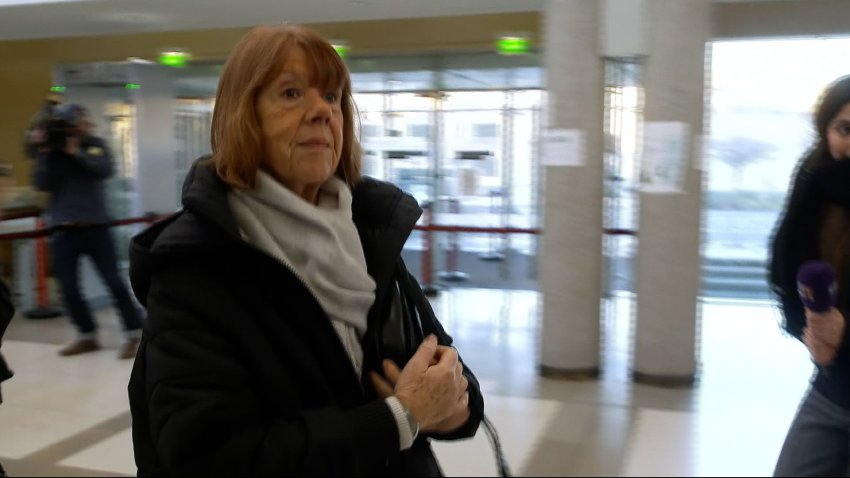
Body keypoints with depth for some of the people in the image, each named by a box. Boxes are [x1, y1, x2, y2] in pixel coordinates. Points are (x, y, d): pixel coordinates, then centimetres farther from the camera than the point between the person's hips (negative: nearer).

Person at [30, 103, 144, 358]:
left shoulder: (96, 145, 5)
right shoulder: (49, 150, 3)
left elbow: (105, 170, -13)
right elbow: (42, 184, -8)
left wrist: (76, 151, -19)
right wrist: (43, 151, -16)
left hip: (96, 227, -1)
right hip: (64, 230, 1)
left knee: (115, 282, -3)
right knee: (69, 288, 5)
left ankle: (134, 334, 4)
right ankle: (87, 336, 20)